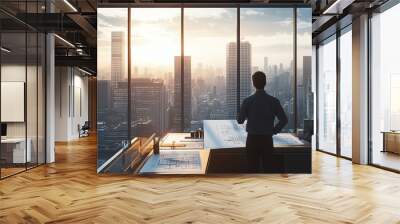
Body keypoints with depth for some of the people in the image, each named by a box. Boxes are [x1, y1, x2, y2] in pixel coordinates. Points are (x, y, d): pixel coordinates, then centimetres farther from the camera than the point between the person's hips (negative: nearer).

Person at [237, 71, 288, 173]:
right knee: (267, 168, 10)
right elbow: (284, 120, -5)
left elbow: (240, 120, -1)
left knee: (253, 169, 7)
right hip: (267, 140, 1)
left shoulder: (247, 101, -9)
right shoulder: (273, 101, -5)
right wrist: (274, 130, 8)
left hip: (252, 139, -1)